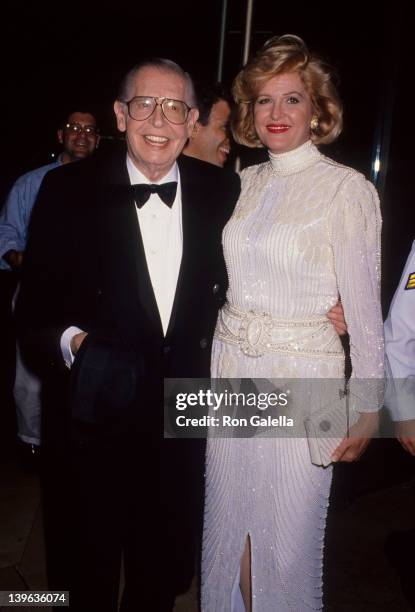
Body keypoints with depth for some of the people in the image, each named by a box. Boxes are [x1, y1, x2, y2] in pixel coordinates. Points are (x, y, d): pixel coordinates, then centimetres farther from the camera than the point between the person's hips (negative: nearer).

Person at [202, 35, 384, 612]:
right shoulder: (246, 182, 8)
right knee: (229, 521, 17)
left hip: (301, 374, -5)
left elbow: (364, 304, -9)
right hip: (231, 368, 5)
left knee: (287, 533, 7)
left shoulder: (347, 188, -8)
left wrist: (366, 406, -9)